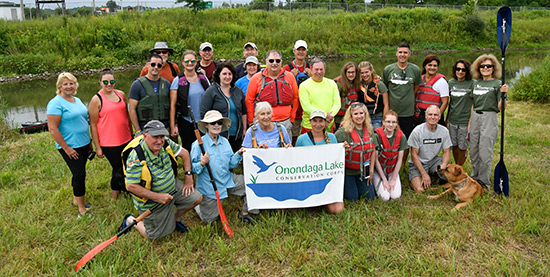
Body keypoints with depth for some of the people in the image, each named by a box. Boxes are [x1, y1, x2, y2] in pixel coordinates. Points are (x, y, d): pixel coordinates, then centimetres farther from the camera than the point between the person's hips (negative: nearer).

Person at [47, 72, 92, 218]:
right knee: (79, 174, -8)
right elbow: (52, 129, -17)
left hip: (83, 144, 8)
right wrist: (66, 148, -17)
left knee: (79, 173, 17)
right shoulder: (56, 103, -13)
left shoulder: (77, 100, 12)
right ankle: (82, 210, 2)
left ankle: (76, 200, 34)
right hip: (70, 147, -7)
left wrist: (89, 142, 19)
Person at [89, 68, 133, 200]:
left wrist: (131, 133, 17)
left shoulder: (121, 94, 5)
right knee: (118, 169, 5)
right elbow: (93, 125, -9)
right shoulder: (96, 100, -10)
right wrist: (97, 147, -10)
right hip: (109, 143, -5)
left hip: (126, 140, 5)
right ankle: (114, 198, 26)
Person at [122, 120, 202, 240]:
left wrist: (188, 176, -4)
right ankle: (131, 221, 31)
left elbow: (184, 153, 2)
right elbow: (131, 186, -28)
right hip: (151, 201, -6)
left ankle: (176, 218, 25)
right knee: (154, 236, 5)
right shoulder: (136, 158, -31)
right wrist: (157, 197, -27)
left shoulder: (166, 143, -12)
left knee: (197, 198, 1)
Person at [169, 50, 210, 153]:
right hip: (186, 122, -3)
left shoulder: (203, 78, 6)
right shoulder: (178, 80, -3)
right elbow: (172, 105, -4)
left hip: (203, 121, 3)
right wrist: (173, 126, -8)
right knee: (188, 150, 3)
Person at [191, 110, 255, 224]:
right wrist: (202, 164, -31)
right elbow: (192, 168, -12)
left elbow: (231, 164, 7)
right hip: (209, 187, -5)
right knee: (209, 220, 0)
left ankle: (244, 213, 17)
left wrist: (238, 154, -10)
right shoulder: (199, 144, -14)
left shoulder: (225, 142, 3)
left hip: (227, 181, 5)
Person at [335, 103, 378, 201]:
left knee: (369, 197, 8)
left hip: (363, 171, 5)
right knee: (352, 198, -1)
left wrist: (371, 169, 7)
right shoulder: (344, 131, -16)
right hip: (348, 170, -5)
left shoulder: (369, 130, 1)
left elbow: (373, 150, 8)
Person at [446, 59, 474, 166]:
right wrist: (447, 118, 16)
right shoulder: (451, 82, 6)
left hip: (465, 121, -4)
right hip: (452, 120, 4)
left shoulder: (472, 83, -8)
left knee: (462, 147, 5)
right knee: (454, 145, 12)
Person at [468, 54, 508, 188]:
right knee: (473, 150, 9)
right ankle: (475, 176, 25)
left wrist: (503, 94, -22)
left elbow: (500, 107, -7)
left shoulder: (498, 84, -2)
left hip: (489, 118, -5)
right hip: (475, 118, 5)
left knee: (485, 152, -3)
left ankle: (484, 181, 10)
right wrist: (470, 123, 15)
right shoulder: (476, 83, 13)